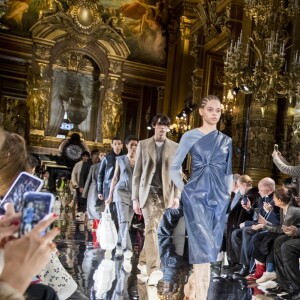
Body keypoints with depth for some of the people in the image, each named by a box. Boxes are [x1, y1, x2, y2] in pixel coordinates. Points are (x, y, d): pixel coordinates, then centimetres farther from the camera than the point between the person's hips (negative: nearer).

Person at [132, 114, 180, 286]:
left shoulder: (175, 147, 6)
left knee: (152, 228, 6)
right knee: (151, 227, -14)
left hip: (164, 193, 1)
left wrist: (177, 196, -5)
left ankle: (143, 262, 24)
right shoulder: (143, 145, 5)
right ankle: (154, 269, -17)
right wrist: (135, 198, 0)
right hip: (148, 191, -1)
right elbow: (137, 173, 4)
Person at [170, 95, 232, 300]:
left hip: (219, 197, 4)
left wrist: (228, 194, 9)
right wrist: (185, 190, -3)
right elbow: (174, 168, 3)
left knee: (212, 244, 8)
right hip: (197, 195, -4)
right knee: (203, 244, -14)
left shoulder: (226, 141, 11)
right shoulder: (190, 136, 0)